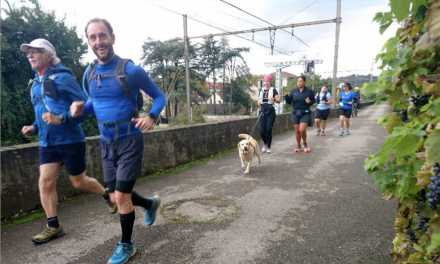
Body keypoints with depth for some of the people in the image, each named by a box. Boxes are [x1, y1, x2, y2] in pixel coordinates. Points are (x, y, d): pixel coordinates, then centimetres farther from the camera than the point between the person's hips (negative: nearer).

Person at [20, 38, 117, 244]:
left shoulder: (63, 78, -12)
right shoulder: (35, 83, 12)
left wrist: (61, 119, -28)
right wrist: (34, 127, 7)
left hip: (70, 140, -7)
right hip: (47, 143, 7)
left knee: (79, 182, 6)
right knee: (45, 182, 0)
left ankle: (107, 195, 33)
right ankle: (53, 226, 14)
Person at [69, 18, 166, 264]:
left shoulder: (131, 70, -12)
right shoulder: (90, 73, 6)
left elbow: (160, 96, -5)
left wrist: (151, 117, -25)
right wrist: (81, 109, -3)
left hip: (129, 141, -6)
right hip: (106, 143, 6)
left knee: (121, 197, -2)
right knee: (117, 197, 12)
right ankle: (151, 203, 43)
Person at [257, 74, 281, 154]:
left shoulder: (273, 90, 1)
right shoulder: (261, 91, 14)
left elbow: (279, 101, -6)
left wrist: (273, 99, -25)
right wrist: (259, 102, -3)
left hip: (270, 112, -4)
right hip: (262, 112, 4)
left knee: (268, 131, -5)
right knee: (262, 131, -2)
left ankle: (268, 147, 11)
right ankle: (265, 144, 25)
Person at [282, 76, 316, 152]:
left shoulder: (309, 91, -2)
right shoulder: (294, 91, 4)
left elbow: (313, 100, 5)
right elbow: (289, 102, 5)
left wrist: (309, 102, -16)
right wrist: (286, 96, -13)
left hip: (305, 113, -3)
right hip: (295, 113, 3)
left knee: (302, 129, -16)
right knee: (297, 130, 6)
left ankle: (305, 143, 10)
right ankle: (298, 146, 24)